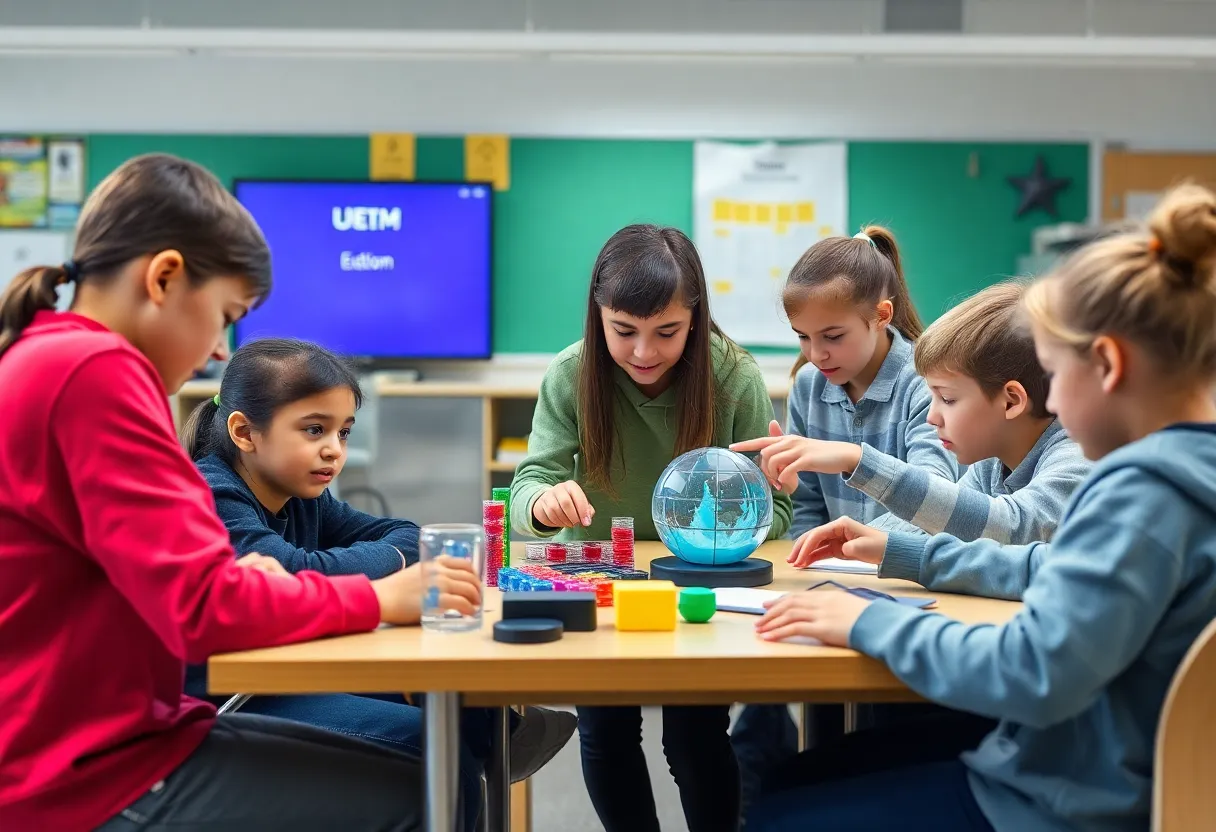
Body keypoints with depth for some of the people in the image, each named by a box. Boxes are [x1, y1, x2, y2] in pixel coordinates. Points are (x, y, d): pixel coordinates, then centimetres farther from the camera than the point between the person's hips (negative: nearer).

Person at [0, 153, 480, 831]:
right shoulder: (92, 371, -21)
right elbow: (201, 609, -24)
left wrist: (236, 576, 1)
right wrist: (378, 598, -12)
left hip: (100, 737, 10)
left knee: (392, 767, 14)